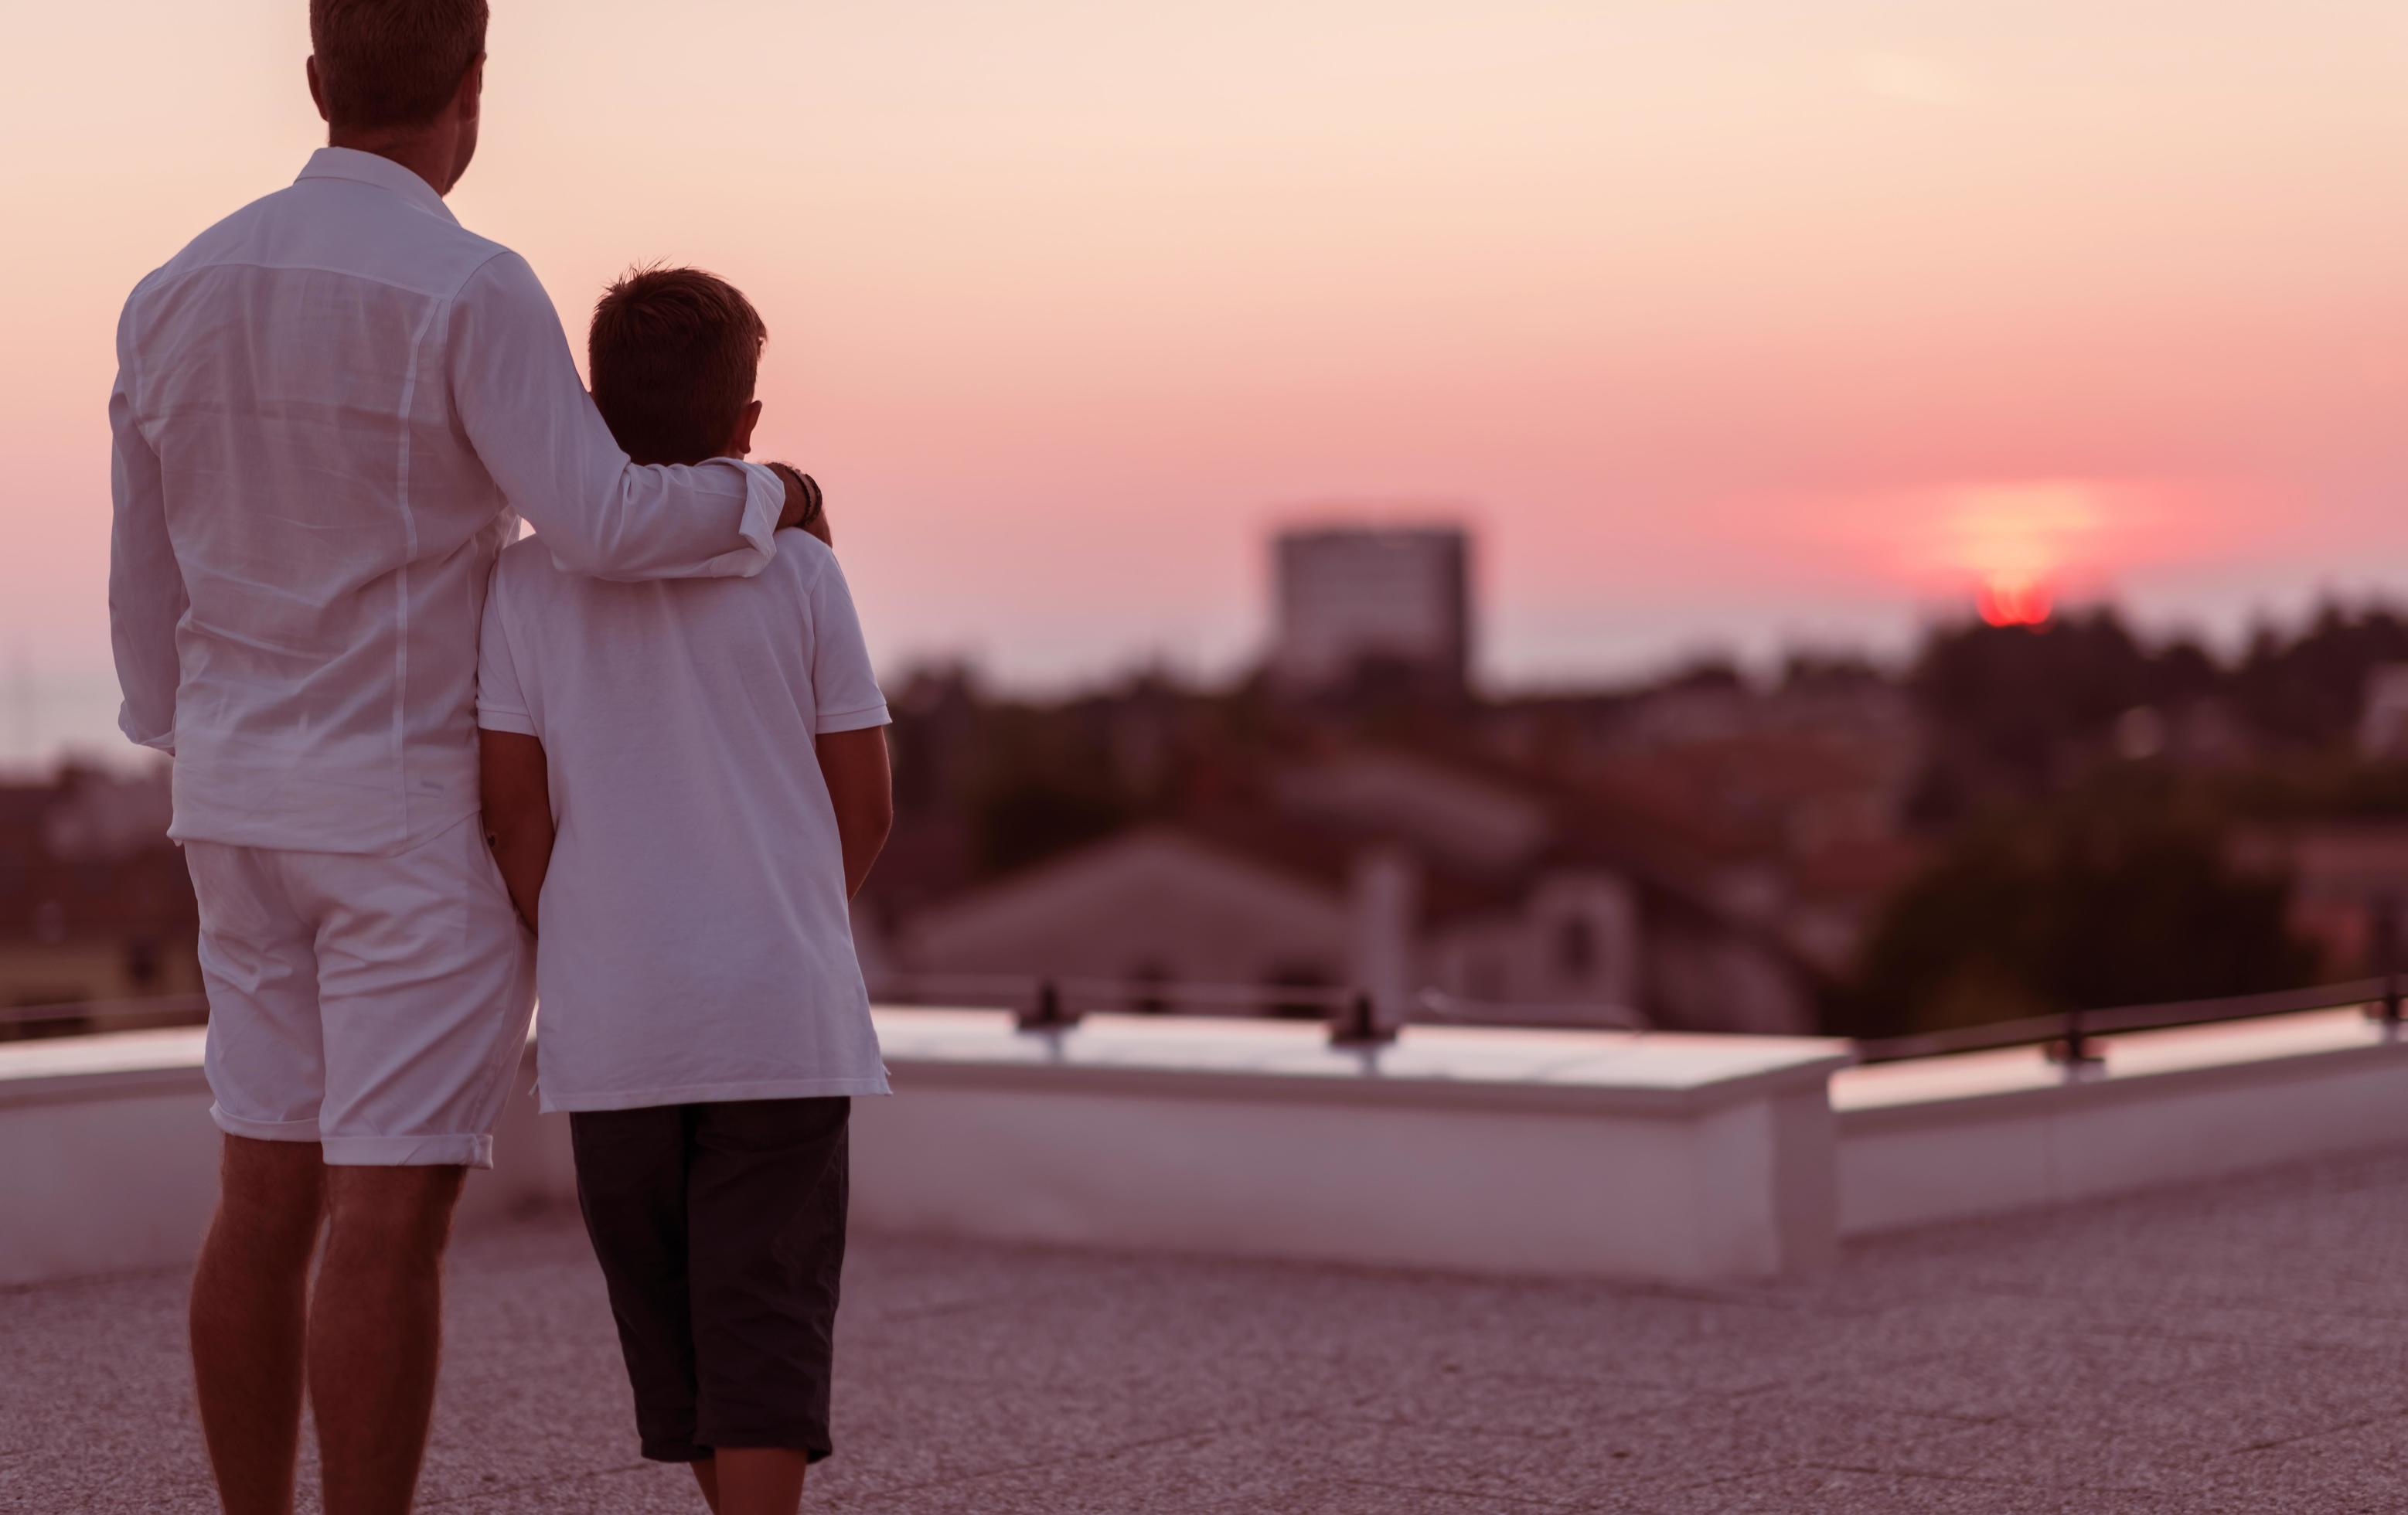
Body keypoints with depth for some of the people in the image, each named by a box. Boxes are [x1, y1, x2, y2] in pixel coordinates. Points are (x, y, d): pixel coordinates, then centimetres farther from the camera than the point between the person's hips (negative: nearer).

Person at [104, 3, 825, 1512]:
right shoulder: (469, 291, -17)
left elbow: (151, 592, 11)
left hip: (259, 811, 7)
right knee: (392, 1219, -5)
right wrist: (758, 498, -5)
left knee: (272, 1201, 13)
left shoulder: (181, 296, 5)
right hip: (427, 817, -7)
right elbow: (606, 528, -26)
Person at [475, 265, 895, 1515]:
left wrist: (569, 971, 13)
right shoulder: (797, 570, -1)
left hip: (611, 1023, 1)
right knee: (763, 1315, -1)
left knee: (667, 1311, 17)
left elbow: (515, 813, -1)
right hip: (782, 1005, -1)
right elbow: (865, 805, 2)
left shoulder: (530, 580, 0)